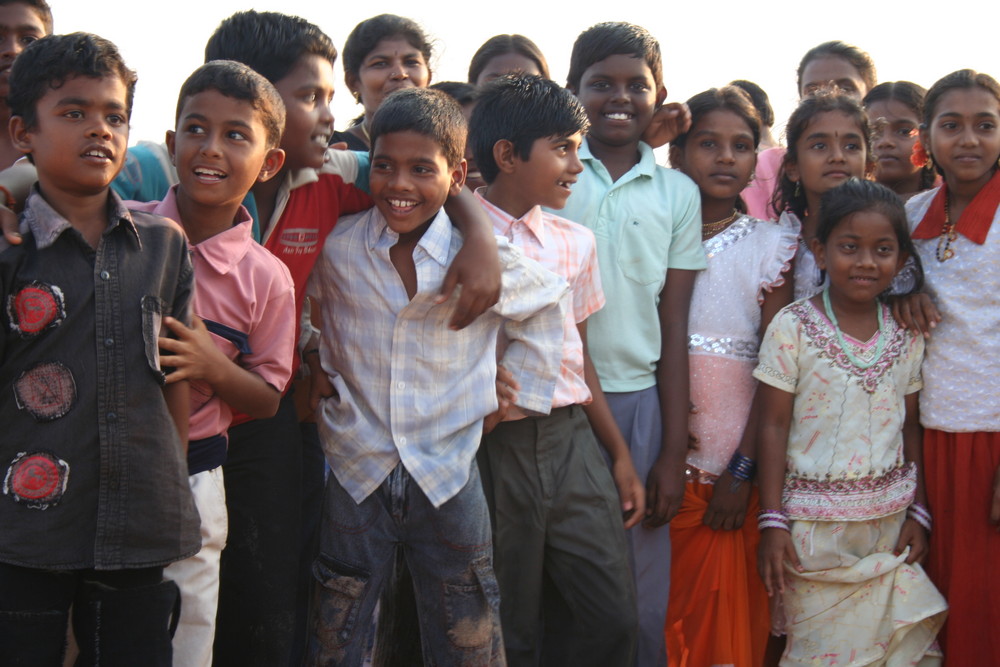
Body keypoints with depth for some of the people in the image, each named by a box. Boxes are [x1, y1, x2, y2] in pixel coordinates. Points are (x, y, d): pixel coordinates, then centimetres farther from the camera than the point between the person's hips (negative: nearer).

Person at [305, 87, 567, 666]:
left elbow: (544, 309, 9)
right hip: (357, 475, 1)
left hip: (450, 480, -1)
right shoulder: (336, 248, -5)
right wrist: (315, 364, 5)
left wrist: (516, 395, 5)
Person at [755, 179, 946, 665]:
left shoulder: (906, 335, 4)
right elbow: (773, 426, -7)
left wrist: (919, 512, 6)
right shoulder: (792, 327, -8)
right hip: (815, 524, -4)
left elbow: (911, 426, 11)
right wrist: (772, 520, -9)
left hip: (890, 518, 4)